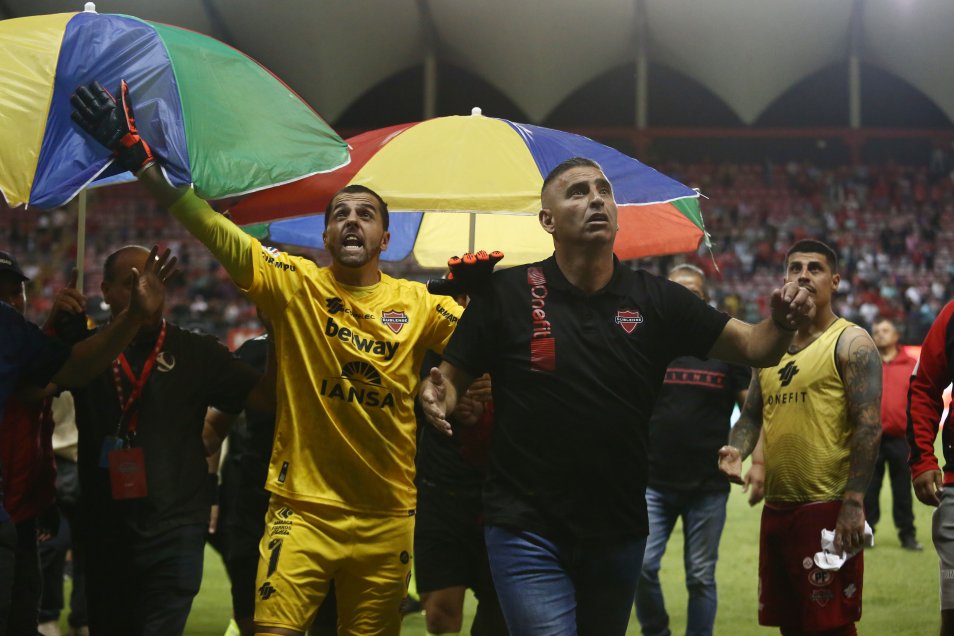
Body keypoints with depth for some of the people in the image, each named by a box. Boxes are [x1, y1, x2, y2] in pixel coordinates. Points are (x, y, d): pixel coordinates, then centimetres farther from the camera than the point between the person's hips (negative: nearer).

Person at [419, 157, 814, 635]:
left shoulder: (656, 300, 0)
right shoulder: (508, 292, -6)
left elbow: (752, 347, 0)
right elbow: (453, 378, -1)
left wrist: (781, 323, -22)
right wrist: (437, 396, -23)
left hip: (619, 533, 4)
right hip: (527, 529, -3)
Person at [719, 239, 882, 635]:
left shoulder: (850, 343, -5)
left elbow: (868, 426, -13)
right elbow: (752, 413, 19)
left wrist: (853, 503, -20)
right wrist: (736, 451, -4)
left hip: (827, 509, -7)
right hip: (775, 508, 7)